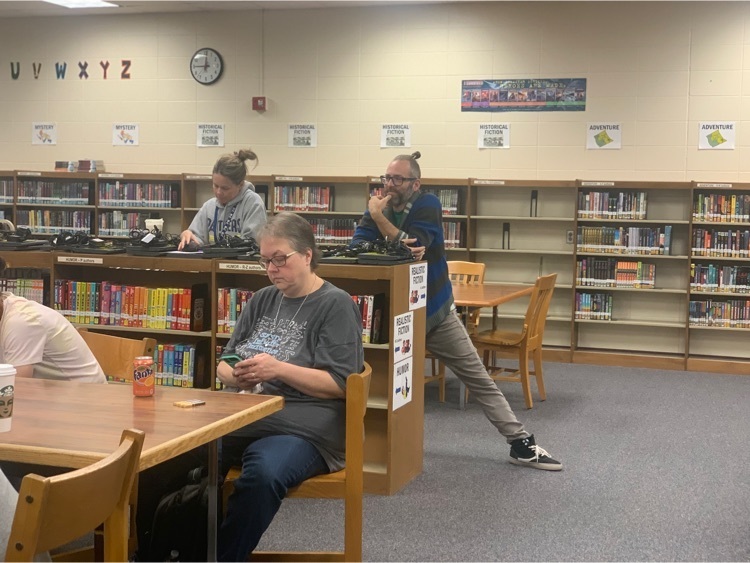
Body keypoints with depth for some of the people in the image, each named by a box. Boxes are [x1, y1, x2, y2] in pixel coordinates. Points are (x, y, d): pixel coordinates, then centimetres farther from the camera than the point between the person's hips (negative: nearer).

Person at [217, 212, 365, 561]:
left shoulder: (336, 305, 0)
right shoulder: (263, 300, 19)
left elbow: (341, 384, -7)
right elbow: (224, 364, 21)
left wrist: (279, 369, -17)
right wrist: (236, 375, -3)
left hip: (305, 426, -5)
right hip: (247, 416, 6)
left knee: (263, 473, -38)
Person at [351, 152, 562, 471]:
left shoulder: (427, 205, -11)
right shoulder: (377, 209, -1)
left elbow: (412, 245, -25)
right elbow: (356, 246, -16)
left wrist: (379, 217, -27)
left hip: (434, 311, -2)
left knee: (478, 378, 0)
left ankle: (520, 444, 3)